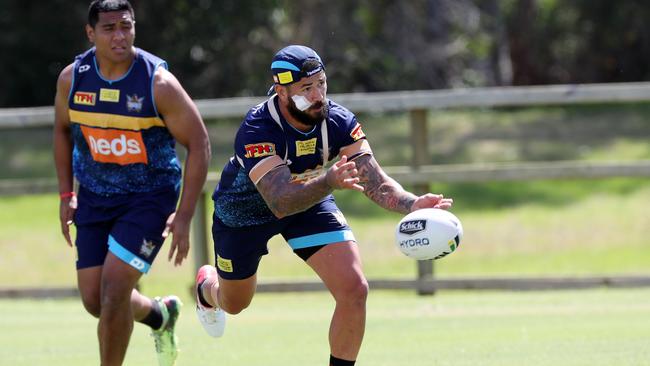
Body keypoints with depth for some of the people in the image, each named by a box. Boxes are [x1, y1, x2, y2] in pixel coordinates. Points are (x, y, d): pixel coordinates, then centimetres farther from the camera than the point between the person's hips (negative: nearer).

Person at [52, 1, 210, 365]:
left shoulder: (158, 83, -19)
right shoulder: (72, 78, -6)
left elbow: (199, 144, -13)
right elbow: (63, 130, 13)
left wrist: (184, 216, -17)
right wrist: (66, 195, 8)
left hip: (150, 197, -5)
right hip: (93, 195, 5)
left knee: (113, 289, -16)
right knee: (94, 300, 4)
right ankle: (160, 314, 36)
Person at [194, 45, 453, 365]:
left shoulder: (337, 121, -26)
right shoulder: (256, 131, -39)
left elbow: (375, 182, -29)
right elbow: (281, 201, -48)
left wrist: (412, 204, -50)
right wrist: (328, 181, -66)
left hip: (310, 201, 3)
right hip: (243, 210, -3)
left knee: (354, 289, -18)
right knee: (234, 303, 20)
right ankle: (207, 288, 60)